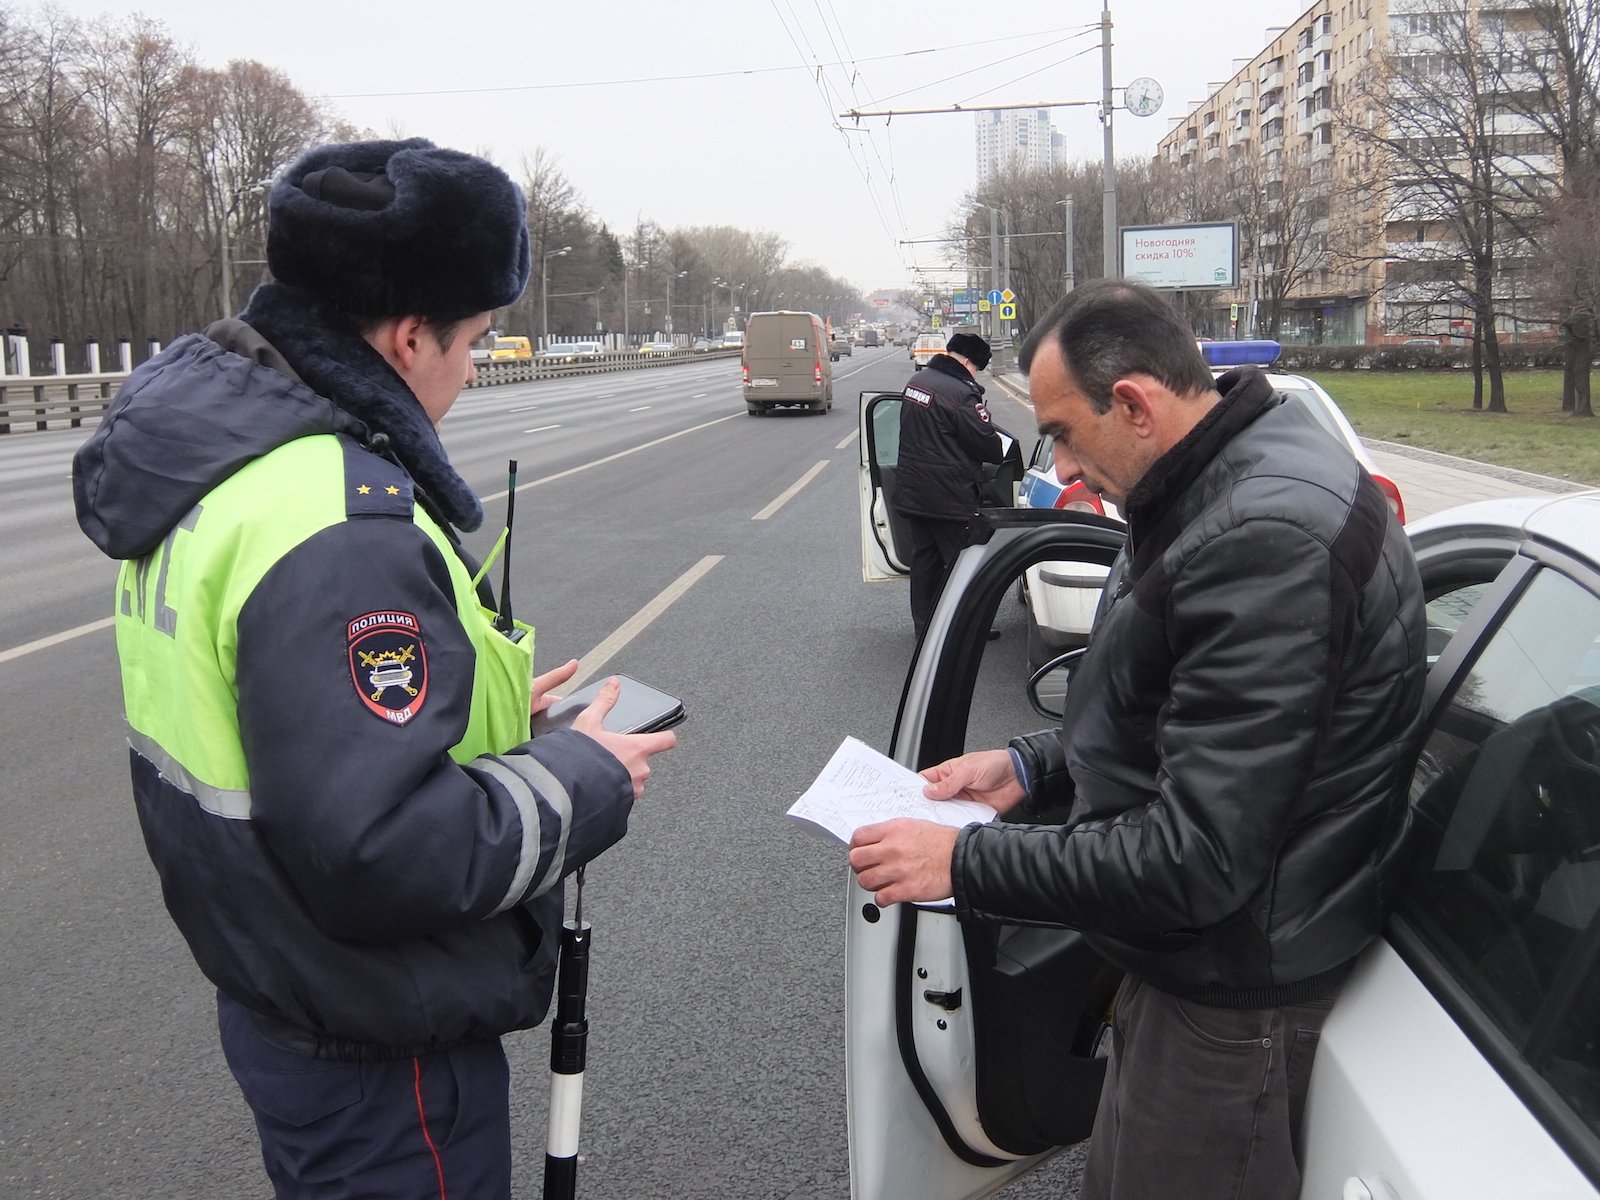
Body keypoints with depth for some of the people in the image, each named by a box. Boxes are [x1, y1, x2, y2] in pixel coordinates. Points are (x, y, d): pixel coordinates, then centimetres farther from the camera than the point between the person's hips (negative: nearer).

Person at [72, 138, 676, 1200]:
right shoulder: (343, 528, -30)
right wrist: (589, 781, -19)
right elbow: (377, 855, -33)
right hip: (379, 1060, -9)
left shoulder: (208, 456, 2)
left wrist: (487, 704, 8)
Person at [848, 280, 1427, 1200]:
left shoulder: (1267, 537, -30)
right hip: (1185, 957, 10)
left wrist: (965, 863, -23)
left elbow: (1198, 860, -30)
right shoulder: (1222, 486, 5)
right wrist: (1032, 766, 7)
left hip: (1233, 990, -10)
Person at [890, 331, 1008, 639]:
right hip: (948, 497, -9)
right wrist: (1004, 449, 6)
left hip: (913, 493, 9)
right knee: (961, 562, 2)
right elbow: (987, 443, -15)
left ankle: (923, 626, 22)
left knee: (923, 558, 15)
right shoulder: (960, 393, -20)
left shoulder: (916, 381, 8)